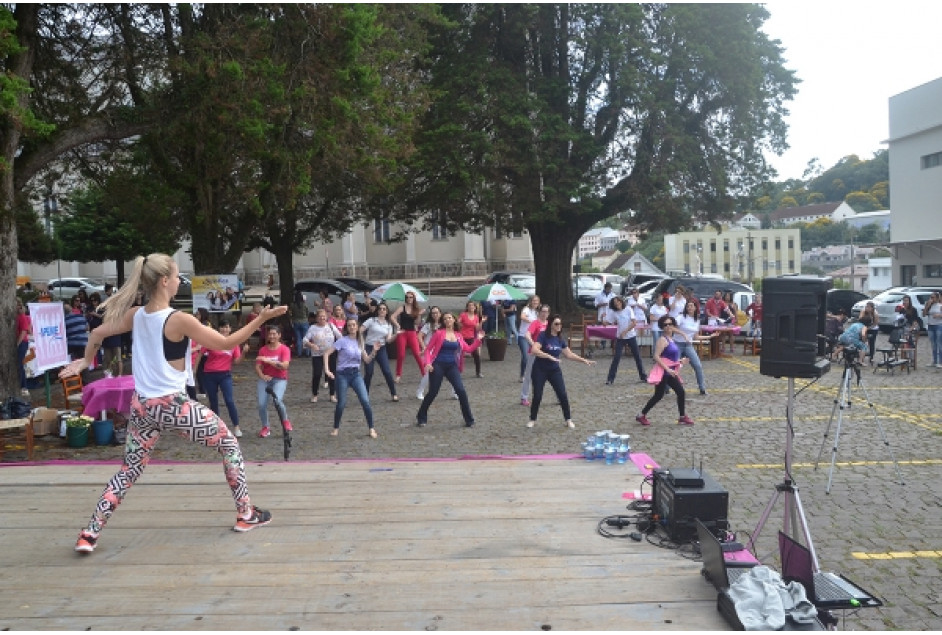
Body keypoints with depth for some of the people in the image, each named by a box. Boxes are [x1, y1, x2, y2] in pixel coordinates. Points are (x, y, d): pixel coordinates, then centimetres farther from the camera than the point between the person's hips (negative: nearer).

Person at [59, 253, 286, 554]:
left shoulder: (136, 315, 3)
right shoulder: (180, 320, -16)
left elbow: (97, 333, 14)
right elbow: (225, 343, -11)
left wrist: (86, 361, 30)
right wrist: (261, 318, -9)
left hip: (142, 406, 6)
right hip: (173, 405, -6)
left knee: (129, 471, 20)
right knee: (230, 444, 10)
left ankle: (89, 534, 15)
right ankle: (246, 514, 14)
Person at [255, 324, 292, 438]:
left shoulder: (284, 349, -4)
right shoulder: (262, 350, 5)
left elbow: (285, 366, -18)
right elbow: (258, 367, 3)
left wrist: (268, 360, -22)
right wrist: (262, 376, -18)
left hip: (280, 379, -3)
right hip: (265, 379, 3)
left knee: (277, 400, -28)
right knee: (261, 404, -12)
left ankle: (285, 421, 0)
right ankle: (265, 427, 12)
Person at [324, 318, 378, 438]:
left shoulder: (359, 342, 9)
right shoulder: (343, 341, -6)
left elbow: (367, 360, 10)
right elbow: (327, 354, -9)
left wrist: (374, 351, -7)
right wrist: (327, 370, -17)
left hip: (356, 374, 4)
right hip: (343, 374, -4)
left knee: (365, 401, -8)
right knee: (341, 403, -1)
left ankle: (371, 429, 2)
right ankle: (336, 428, 21)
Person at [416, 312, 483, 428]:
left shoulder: (458, 336, 10)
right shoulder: (439, 333, -2)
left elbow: (469, 349, 13)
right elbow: (428, 349, -1)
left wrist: (478, 339, 3)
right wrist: (428, 363, -14)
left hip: (452, 366, 3)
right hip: (438, 365, -3)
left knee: (461, 391, -8)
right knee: (432, 393, 1)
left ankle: (469, 420, 3)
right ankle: (421, 418, 19)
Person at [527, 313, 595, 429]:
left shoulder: (560, 338, 3)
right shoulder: (543, 335, -14)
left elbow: (569, 354, 12)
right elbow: (535, 350, -27)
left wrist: (583, 360, 8)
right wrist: (550, 356, -34)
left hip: (555, 370, 5)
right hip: (540, 370, -4)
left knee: (563, 395, -2)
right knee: (537, 396, -3)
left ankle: (568, 420, 12)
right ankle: (532, 419, 16)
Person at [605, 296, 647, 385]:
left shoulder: (628, 310, -6)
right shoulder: (613, 313, -2)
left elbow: (634, 323, -11)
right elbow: (614, 324, 6)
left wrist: (625, 332, -17)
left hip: (631, 336, 0)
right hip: (620, 338, 0)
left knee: (637, 356, 6)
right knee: (616, 358, -7)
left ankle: (643, 376, 19)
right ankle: (610, 378, -4)